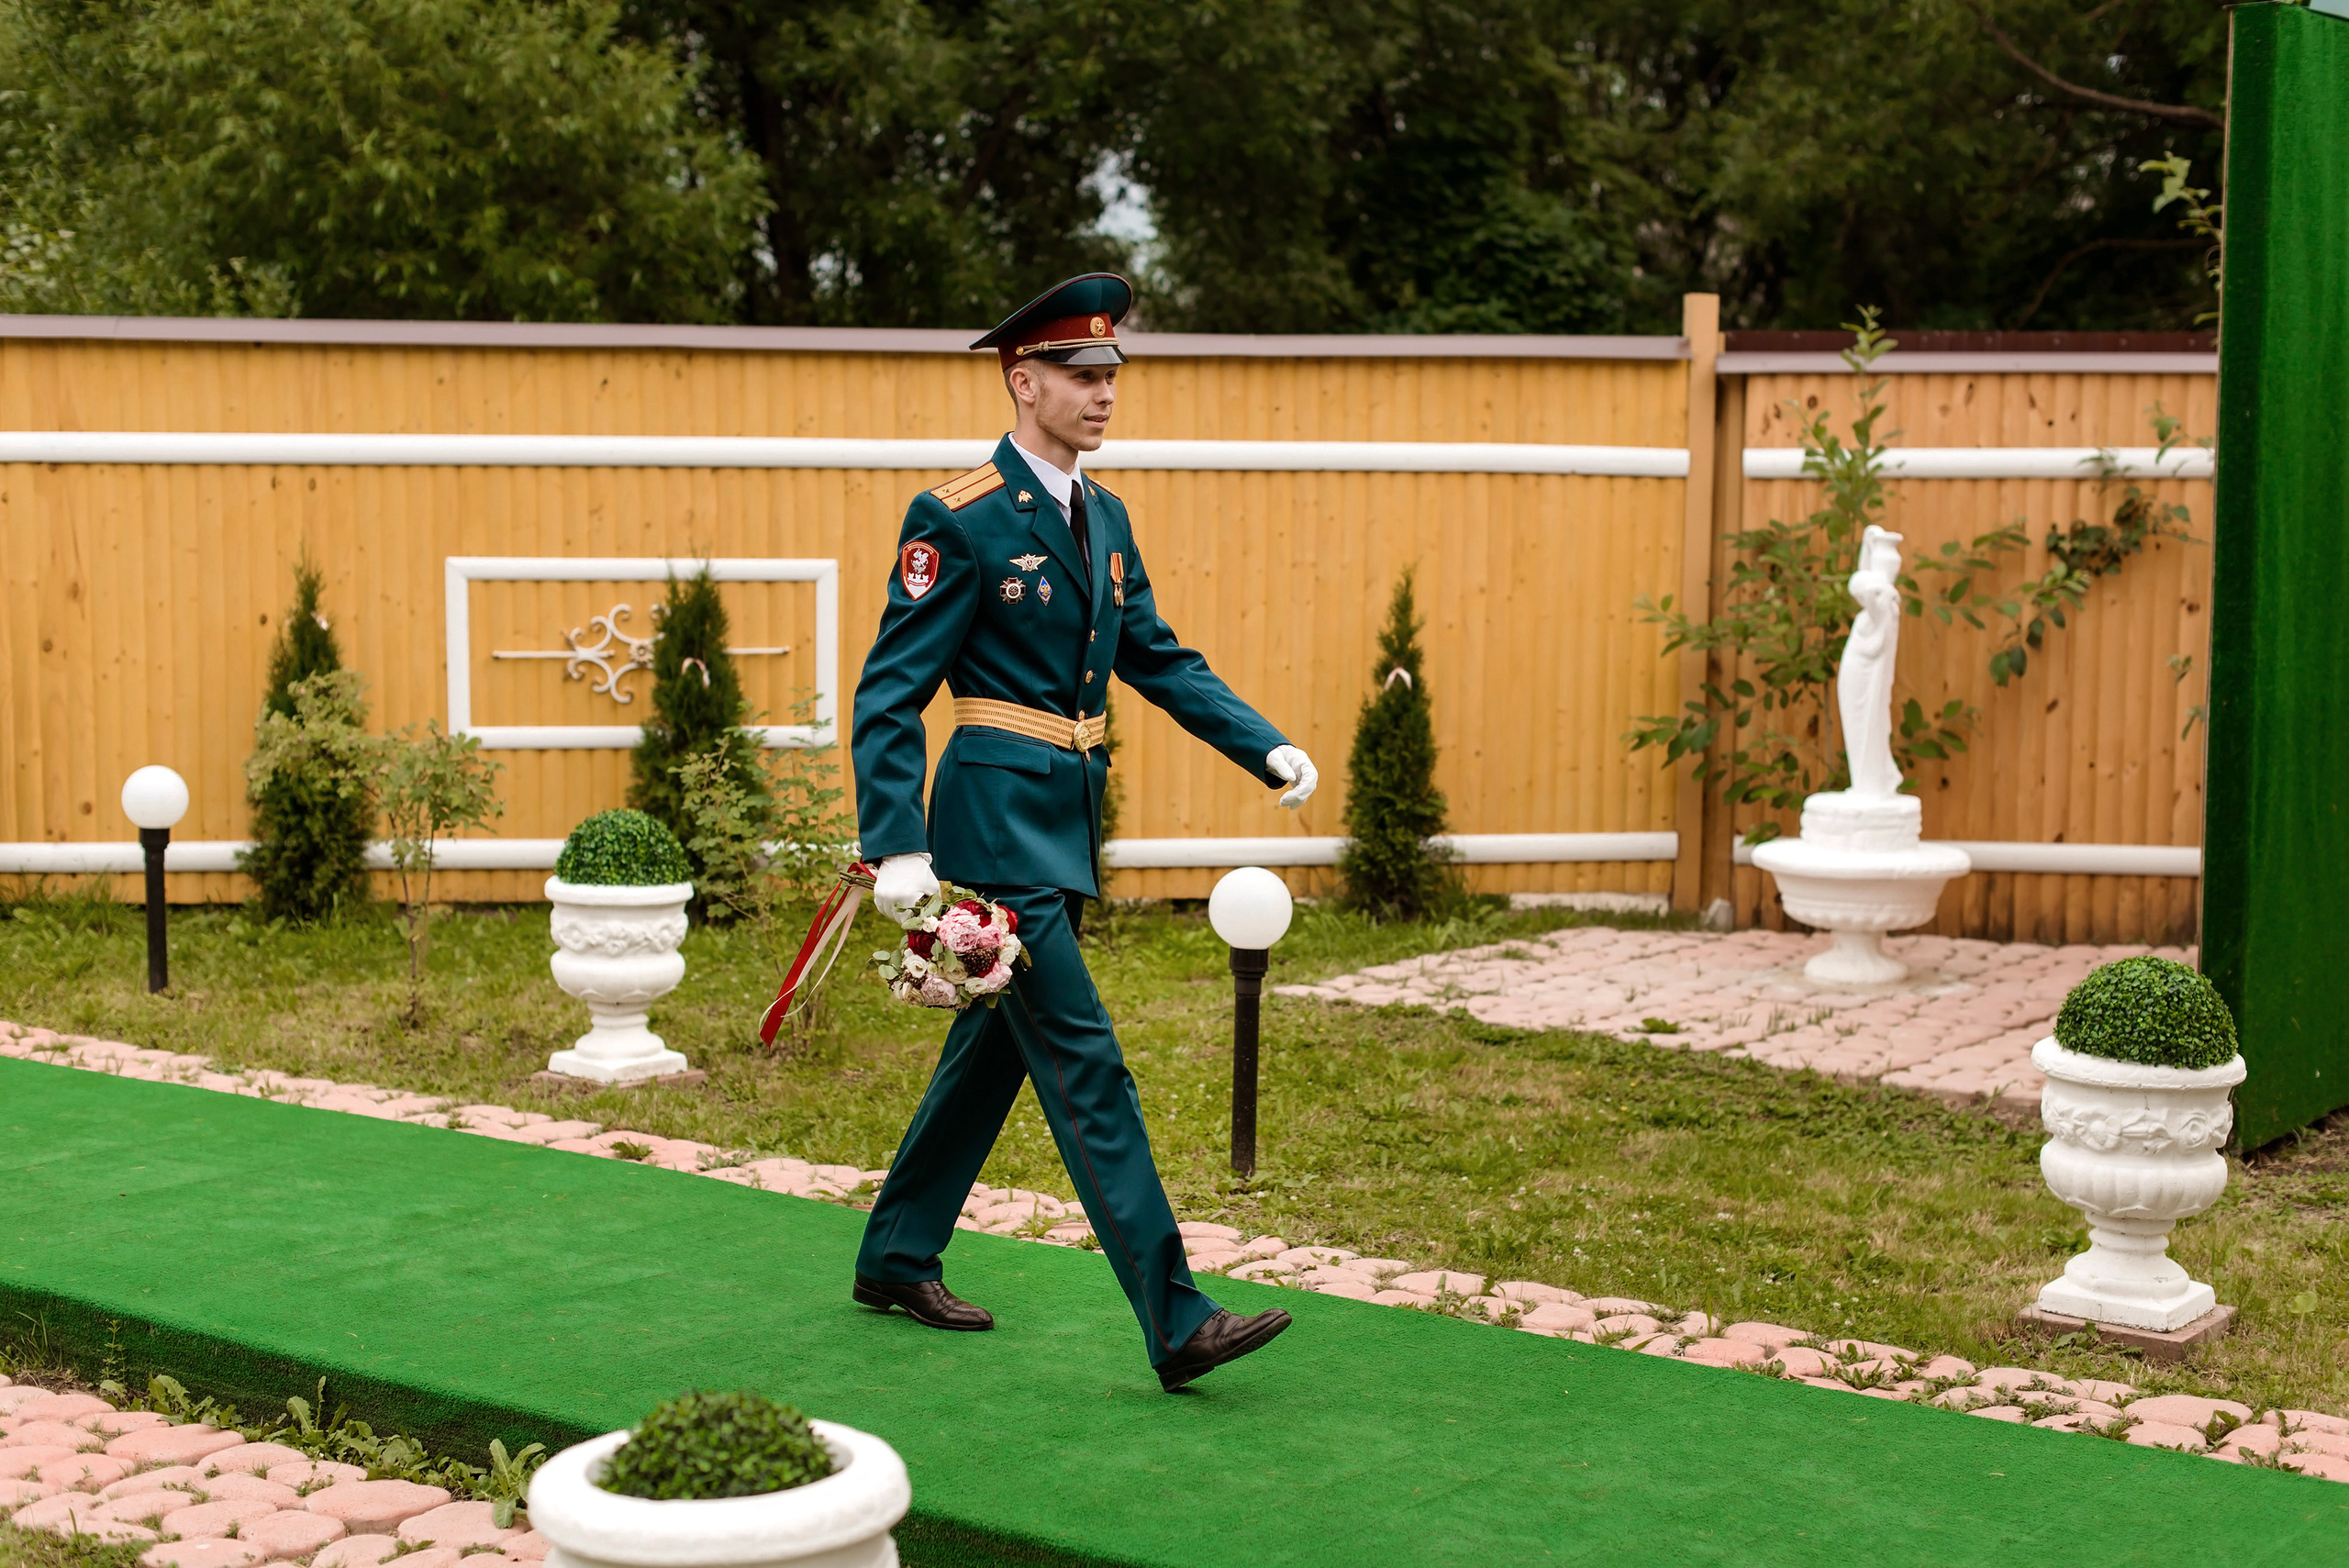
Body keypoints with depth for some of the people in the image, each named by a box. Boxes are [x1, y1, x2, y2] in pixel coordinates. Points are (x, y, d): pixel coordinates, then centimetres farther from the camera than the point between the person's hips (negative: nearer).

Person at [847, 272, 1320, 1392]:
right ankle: (1175, 1323, -8)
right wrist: (895, 848, -23)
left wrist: (1267, 747, 6)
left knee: (995, 1046, 17)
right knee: (1084, 1064, -9)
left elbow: (1159, 659, 17)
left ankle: (897, 1258, 33)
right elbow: (890, 692, -14)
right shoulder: (957, 521, -13)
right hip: (998, 819, -9)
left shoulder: (1104, 519, 12)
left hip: (1067, 820, 9)